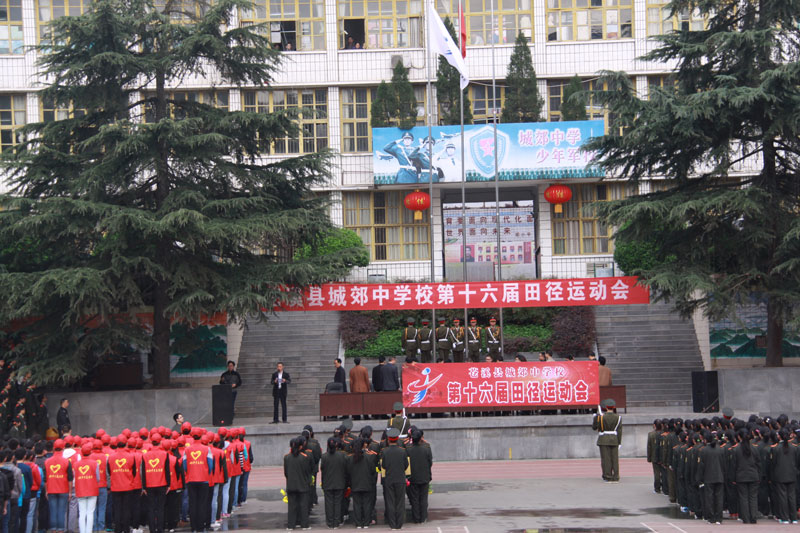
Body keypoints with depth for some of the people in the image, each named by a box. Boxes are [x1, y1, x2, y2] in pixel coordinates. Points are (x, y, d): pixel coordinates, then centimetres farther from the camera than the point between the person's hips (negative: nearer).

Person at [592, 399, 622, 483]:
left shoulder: (601, 416, -7)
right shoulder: (618, 417, 0)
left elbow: (594, 427, 0)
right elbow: (619, 431, -2)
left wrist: (595, 418, 12)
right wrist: (619, 443, 2)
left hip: (604, 440, -2)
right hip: (614, 440, 2)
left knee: (606, 459, 0)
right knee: (614, 458, 5)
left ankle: (608, 477, 0)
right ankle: (615, 478, 5)